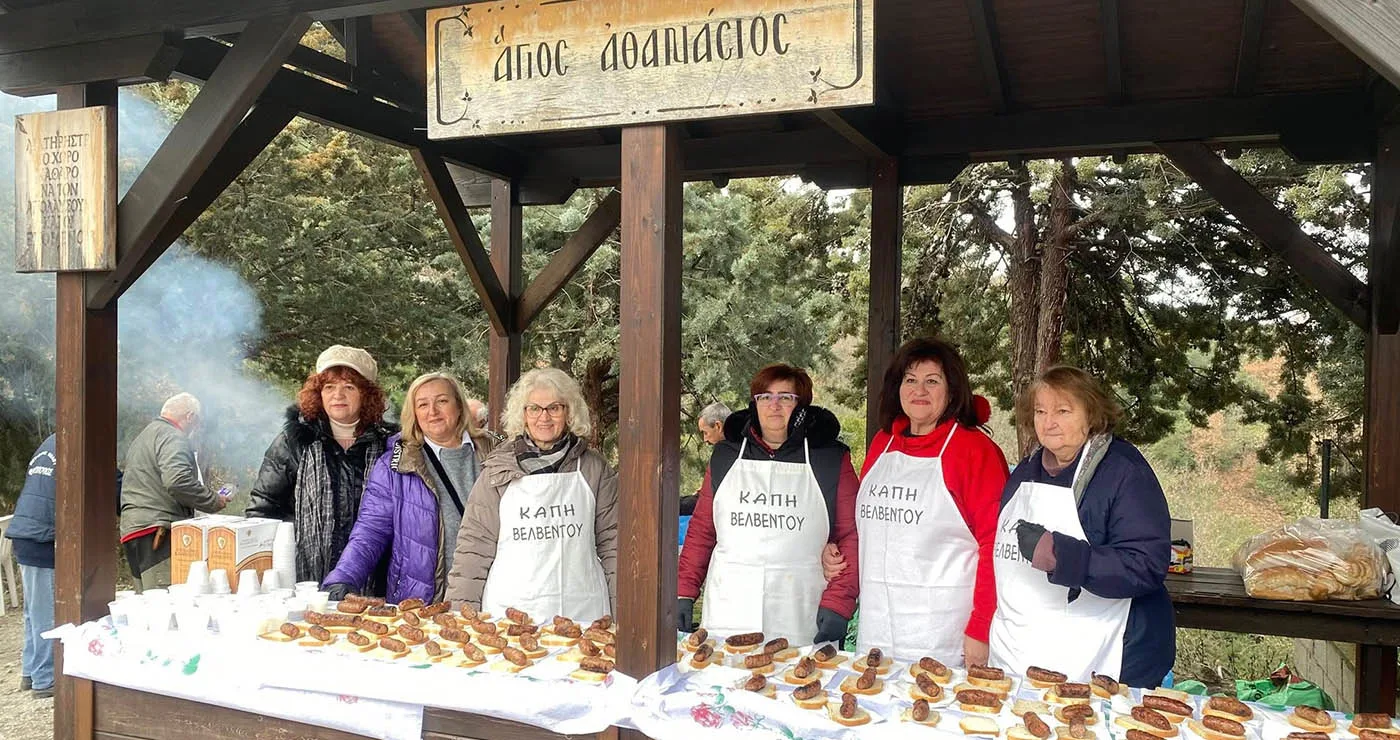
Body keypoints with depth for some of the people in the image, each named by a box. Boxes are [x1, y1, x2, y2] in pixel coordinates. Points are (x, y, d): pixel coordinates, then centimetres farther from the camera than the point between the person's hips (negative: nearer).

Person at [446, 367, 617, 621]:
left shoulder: (593, 468, 7)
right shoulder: (498, 470, 6)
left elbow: (612, 542, 8)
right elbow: (475, 544, 6)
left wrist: (623, 616, 4)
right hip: (509, 608, 0)